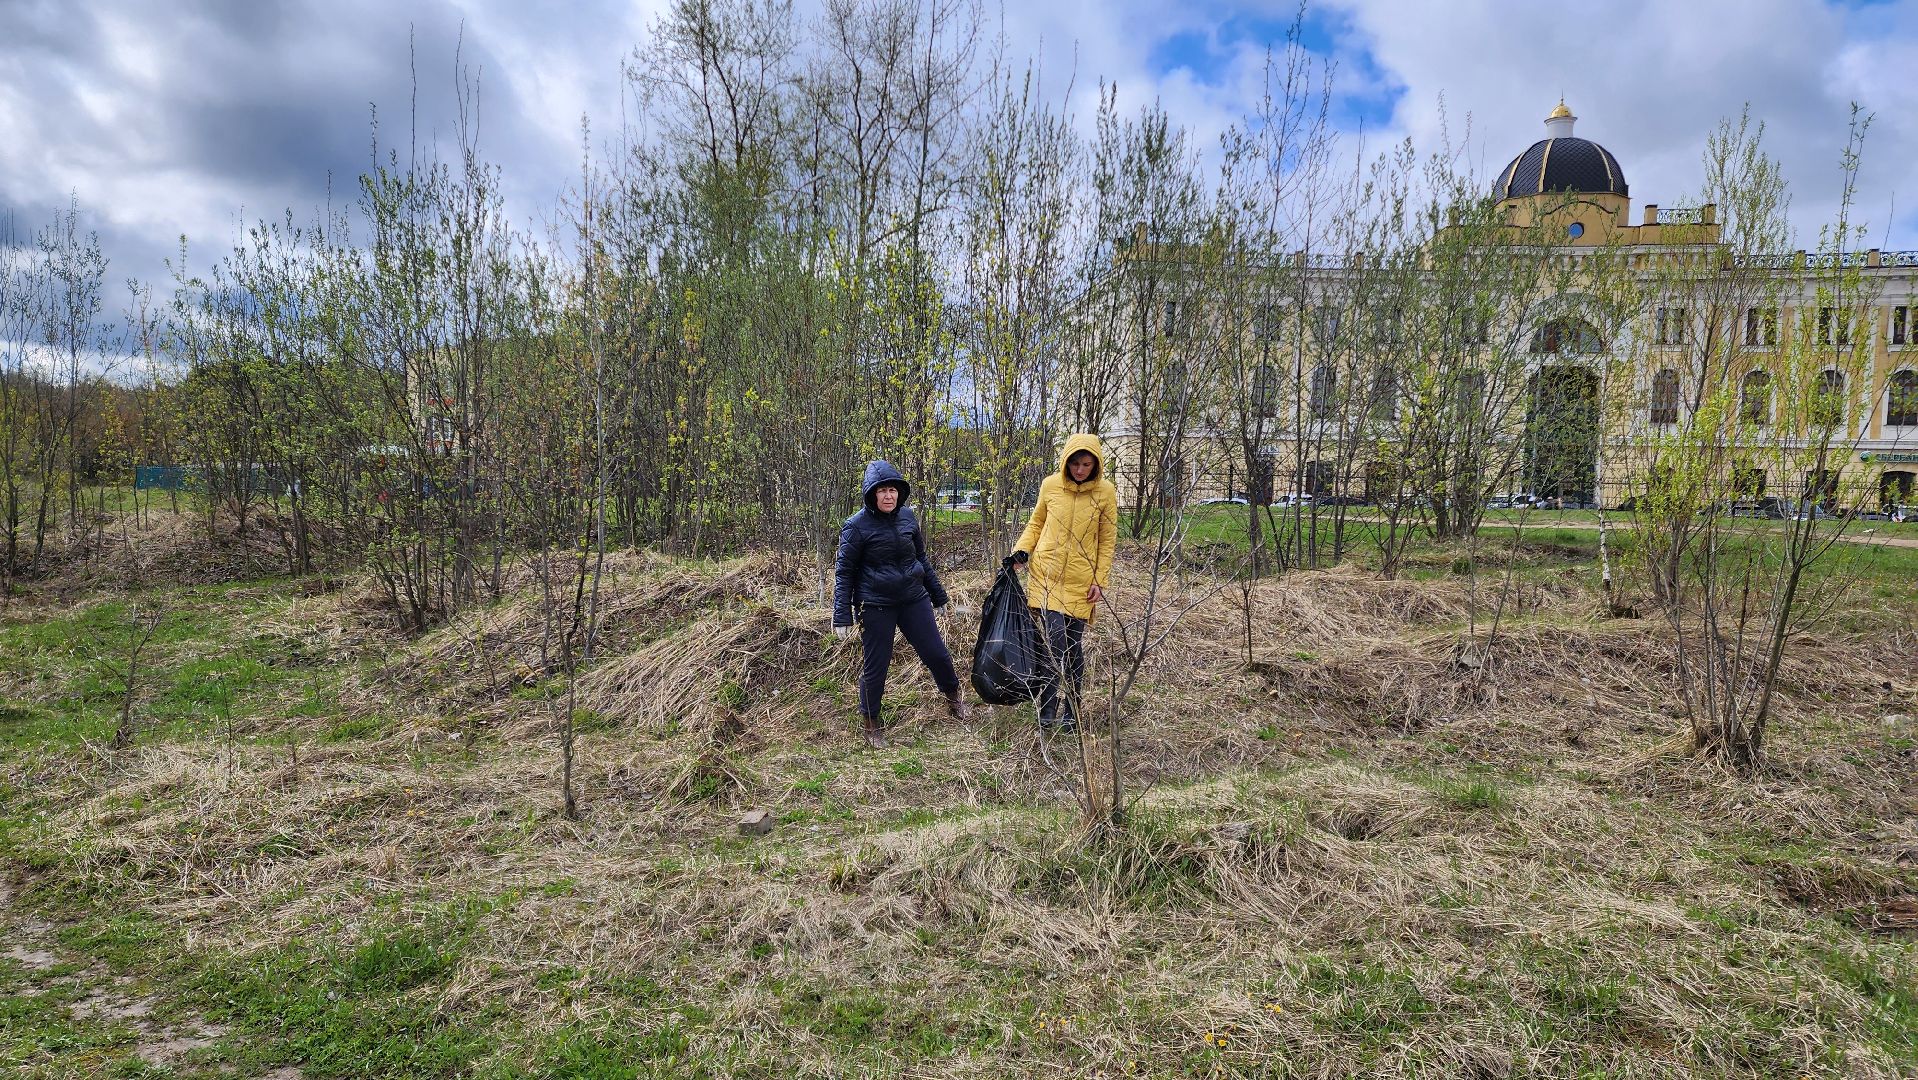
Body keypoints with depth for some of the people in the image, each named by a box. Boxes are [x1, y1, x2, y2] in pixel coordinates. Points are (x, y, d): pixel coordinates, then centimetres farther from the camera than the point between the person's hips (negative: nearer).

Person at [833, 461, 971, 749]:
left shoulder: (907, 517, 2)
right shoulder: (857, 526, -12)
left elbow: (921, 558, 15)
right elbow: (844, 572, -8)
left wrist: (938, 594, 20)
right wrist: (842, 617, -11)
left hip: (914, 600, 4)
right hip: (876, 606, -4)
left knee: (936, 653, 10)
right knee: (876, 665, 5)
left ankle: (953, 697, 36)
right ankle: (871, 723, 25)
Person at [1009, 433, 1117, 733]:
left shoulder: (1106, 492, -3)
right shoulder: (1050, 485, -1)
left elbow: (1107, 541, 2)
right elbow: (1037, 523, 13)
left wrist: (1100, 580, -2)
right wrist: (1022, 550, -2)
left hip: (1081, 582, 0)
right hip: (1046, 574, 0)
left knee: (1074, 647, 6)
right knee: (1054, 641, -11)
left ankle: (1072, 712, 22)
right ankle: (1047, 713, -2)